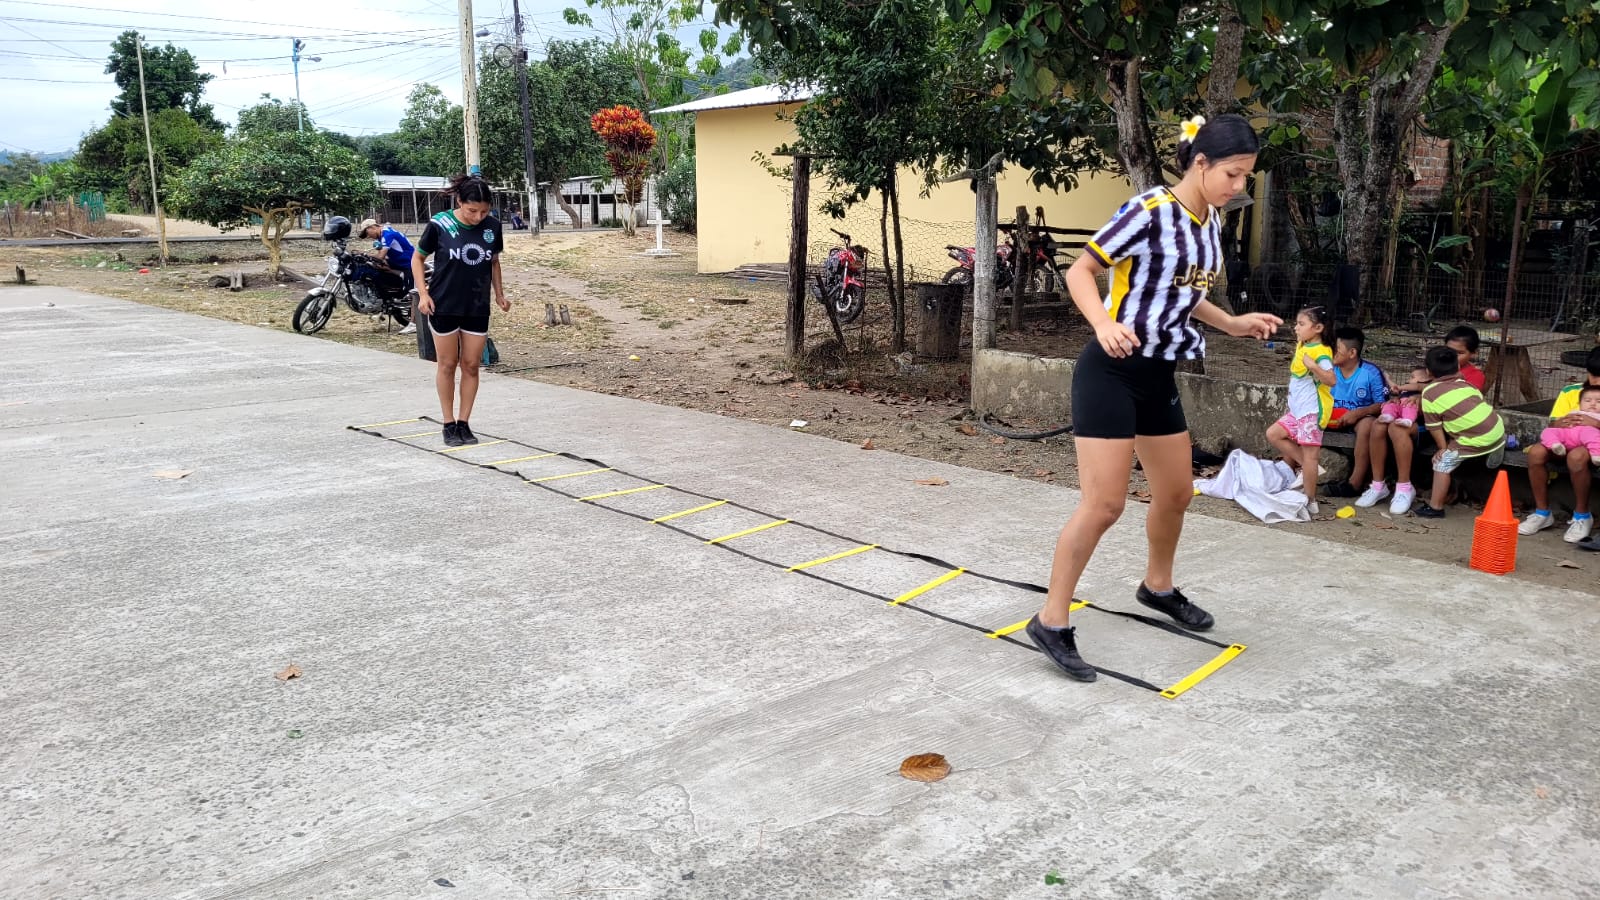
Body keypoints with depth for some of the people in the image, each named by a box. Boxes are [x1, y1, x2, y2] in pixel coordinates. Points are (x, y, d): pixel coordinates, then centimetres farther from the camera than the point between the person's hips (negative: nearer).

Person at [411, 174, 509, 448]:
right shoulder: (440, 225, -13)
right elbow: (418, 258, -1)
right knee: (448, 364, 6)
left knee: (471, 365, 6)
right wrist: (423, 293, -10)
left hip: (478, 307, 3)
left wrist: (500, 293, 8)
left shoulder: (493, 226, -4)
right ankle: (449, 425, 16)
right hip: (444, 306, -3)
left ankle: (464, 423, 17)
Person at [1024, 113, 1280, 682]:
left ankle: (1157, 587, 43)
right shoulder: (1150, 211, -16)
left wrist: (1232, 324, 12)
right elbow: (1079, 271, -14)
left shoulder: (1211, 222, 9)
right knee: (1104, 504, -11)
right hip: (1112, 372, -9)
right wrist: (1105, 325, -31)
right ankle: (1051, 622, 0)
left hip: (1159, 376, 9)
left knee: (1176, 493, 18)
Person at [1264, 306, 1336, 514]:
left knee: (1308, 453, -7)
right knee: (1274, 434, 10)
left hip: (1313, 411, -10)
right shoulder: (1301, 347, 11)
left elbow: (1332, 380, -29)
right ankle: (1304, 467, 10)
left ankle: (1310, 501, -1)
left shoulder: (1321, 352, -17)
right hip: (1297, 409, 10)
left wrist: (1313, 366, -39)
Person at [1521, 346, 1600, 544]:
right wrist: (1561, 423, -23)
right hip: (1566, 441, 3)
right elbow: (1553, 424, 1)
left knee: (1576, 456, -38)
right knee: (1536, 452, -28)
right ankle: (1542, 513, -13)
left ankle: (1582, 516, -18)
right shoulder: (1569, 392, 7)